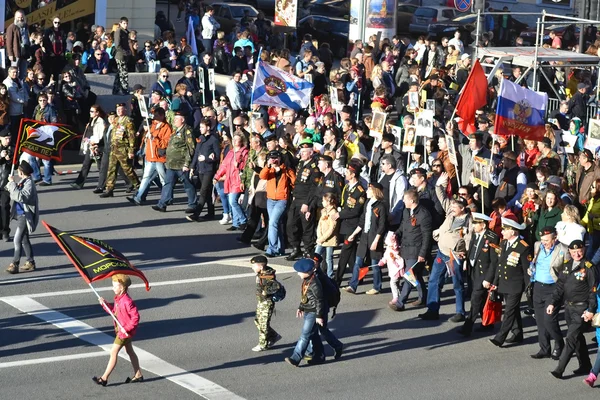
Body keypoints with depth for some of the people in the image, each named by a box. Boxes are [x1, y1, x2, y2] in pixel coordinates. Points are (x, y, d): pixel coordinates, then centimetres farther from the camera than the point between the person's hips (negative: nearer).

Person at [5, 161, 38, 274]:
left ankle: (15, 264, -10)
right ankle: (30, 262, 24)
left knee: (17, 240, -12)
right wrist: (10, 185, 1)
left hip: (25, 215, -10)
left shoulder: (29, 183, -18)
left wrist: (12, 183, -25)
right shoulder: (23, 181, 11)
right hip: (21, 214, 10)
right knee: (24, 239, 16)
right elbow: (15, 195, 15)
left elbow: (20, 196, -30)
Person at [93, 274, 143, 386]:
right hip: (120, 330, 10)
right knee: (130, 351, 17)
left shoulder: (127, 301, -25)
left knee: (113, 352, -7)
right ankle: (138, 375, 26)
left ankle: (104, 378, -3)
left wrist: (127, 328, -26)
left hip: (125, 331, -10)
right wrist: (105, 304, 3)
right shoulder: (118, 299, 4)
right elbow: (114, 311, 16)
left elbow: (136, 316, -25)